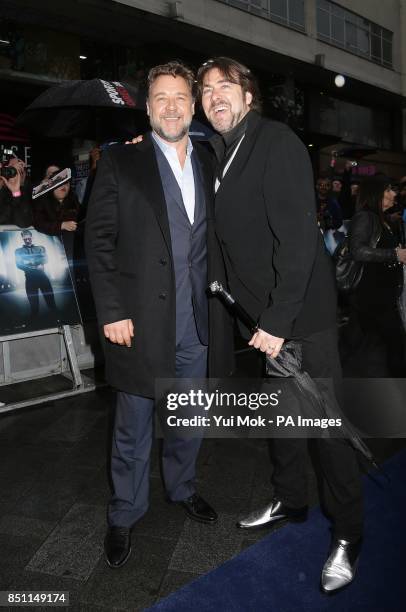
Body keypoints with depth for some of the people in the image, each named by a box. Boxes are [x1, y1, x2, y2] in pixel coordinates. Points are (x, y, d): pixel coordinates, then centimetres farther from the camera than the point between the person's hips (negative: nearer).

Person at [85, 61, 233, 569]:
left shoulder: (210, 166, 10)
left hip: (198, 325, 4)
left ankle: (182, 487, 45)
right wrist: (111, 312, -12)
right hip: (141, 322, -3)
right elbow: (98, 240, -6)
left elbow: (217, 240, 12)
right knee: (133, 428, 11)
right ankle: (124, 514, 33)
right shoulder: (120, 163, -2)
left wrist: (222, 302, 5)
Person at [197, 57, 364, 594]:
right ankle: (290, 501, 38)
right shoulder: (219, 154, 11)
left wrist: (278, 319, -23)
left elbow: (297, 237, -21)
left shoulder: (276, 142, -13)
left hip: (303, 308, -7)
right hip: (264, 310, 8)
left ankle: (347, 534, 19)